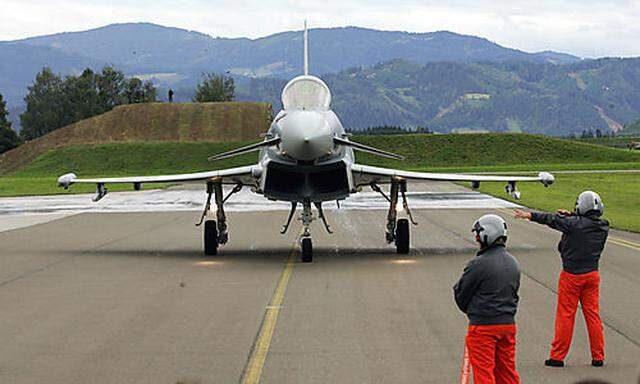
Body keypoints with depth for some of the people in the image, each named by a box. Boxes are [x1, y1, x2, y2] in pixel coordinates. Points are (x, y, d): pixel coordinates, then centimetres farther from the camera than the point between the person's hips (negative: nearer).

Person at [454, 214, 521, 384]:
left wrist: (470, 311, 12)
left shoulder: (479, 263, -17)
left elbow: (460, 293, -7)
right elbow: (514, 294, 14)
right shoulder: (513, 263, 6)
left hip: (483, 326, -7)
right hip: (508, 324, 7)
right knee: (507, 370, 16)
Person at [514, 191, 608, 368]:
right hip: (592, 275, 5)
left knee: (565, 315, 2)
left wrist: (529, 215, 6)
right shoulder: (603, 227, -2)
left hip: (571, 276, -4)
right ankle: (598, 357, 11)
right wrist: (571, 215, 13)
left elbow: (552, 219, -5)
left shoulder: (574, 224, -17)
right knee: (593, 314, 9)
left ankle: (557, 356, 7)